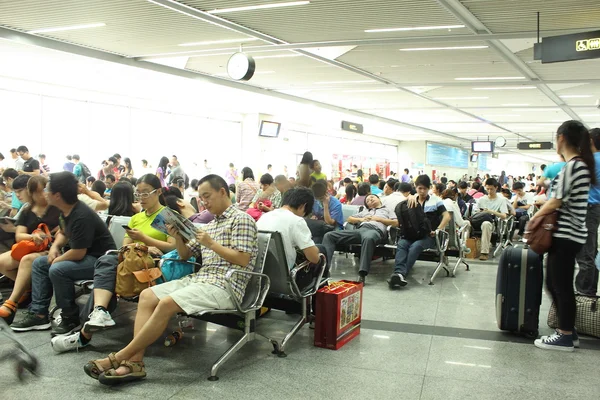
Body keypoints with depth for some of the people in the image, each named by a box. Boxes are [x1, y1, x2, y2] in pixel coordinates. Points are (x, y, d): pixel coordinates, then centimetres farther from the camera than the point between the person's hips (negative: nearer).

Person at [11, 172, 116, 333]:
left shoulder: (81, 216, -27)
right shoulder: (66, 210, 2)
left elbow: (78, 253, -28)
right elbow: (64, 232, 22)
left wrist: (56, 260, -11)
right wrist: (55, 246, 1)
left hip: (100, 259, -11)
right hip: (82, 254, 11)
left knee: (57, 270, -30)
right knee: (39, 264, 9)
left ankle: (70, 317, -11)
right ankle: (39, 314, 4)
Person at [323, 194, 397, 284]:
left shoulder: (387, 210, 32)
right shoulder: (365, 211, 42)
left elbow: (396, 223, 14)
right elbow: (350, 219, 34)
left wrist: (379, 219, 6)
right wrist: (361, 219, 16)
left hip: (376, 230, -5)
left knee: (368, 238, -47)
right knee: (329, 235, -15)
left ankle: (362, 275, -53)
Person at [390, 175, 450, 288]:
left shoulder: (436, 200, 12)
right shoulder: (412, 201, 20)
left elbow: (447, 216, 2)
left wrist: (438, 230, -12)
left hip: (428, 235, -3)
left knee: (415, 246, -35)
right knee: (401, 244, -31)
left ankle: (401, 274, -48)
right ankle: (399, 273, -50)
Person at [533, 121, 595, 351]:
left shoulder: (571, 166, -16)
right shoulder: (583, 165, 13)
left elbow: (556, 203, -15)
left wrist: (535, 217, 0)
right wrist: (544, 210, 10)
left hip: (565, 235, -9)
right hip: (571, 233, 9)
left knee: (561, 286, 0)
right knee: (555, 283, 16)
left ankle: (565, 338, 11)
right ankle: (568, 331, 25)